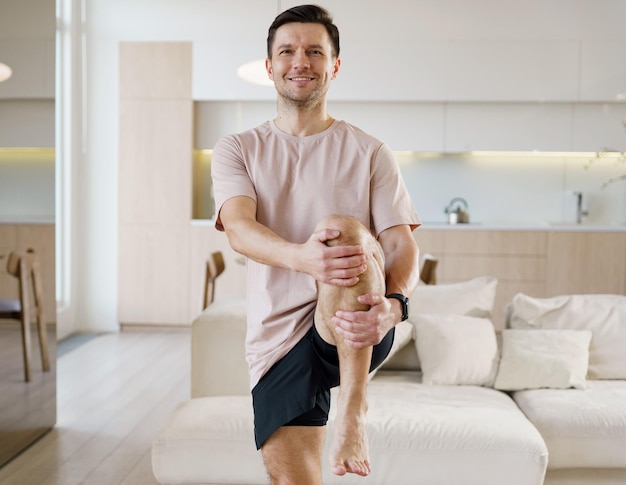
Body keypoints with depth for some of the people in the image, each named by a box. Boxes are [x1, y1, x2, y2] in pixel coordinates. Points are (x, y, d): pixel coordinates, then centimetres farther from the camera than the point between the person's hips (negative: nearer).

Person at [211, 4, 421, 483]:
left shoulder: (370, 152, 8)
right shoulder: (237, 150, 9)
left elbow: (402, 245, -1)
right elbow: (239, 229, -10)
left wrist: (393, 303, -25)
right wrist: (301, 257, -33)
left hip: (354, 331, -2)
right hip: (279, 340, 2)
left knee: (342, 228, -30)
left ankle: (354, 408, -27)